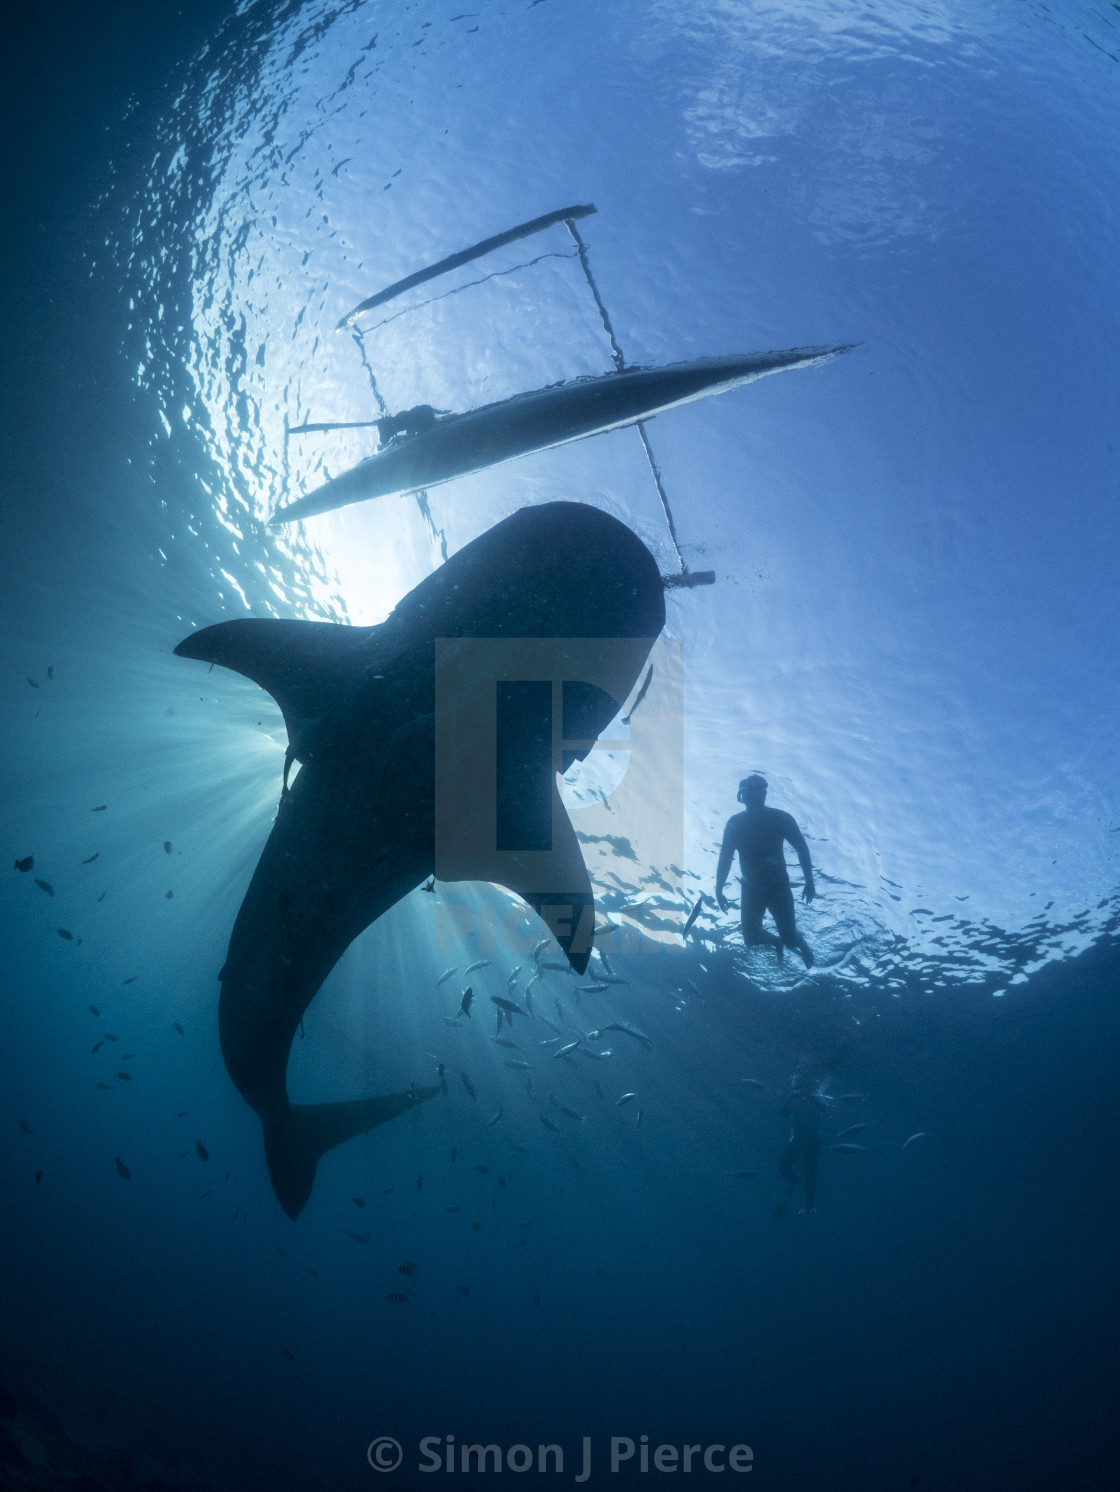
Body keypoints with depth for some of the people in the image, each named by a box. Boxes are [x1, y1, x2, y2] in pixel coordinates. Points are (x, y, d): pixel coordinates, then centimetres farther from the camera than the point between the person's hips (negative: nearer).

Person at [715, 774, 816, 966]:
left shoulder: (781, 819, -13)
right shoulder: (735, 824, -9)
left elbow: (802, 849, -4)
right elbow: (725, 858, -2)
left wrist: (809, 882, -6)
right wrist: (719, 891, -3)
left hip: (779, 887, -2)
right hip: (751, 890, 2)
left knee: (790, 940, -3)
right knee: (751, 941, 1)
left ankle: (800, 941, 36)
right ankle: (778, 942, 35)